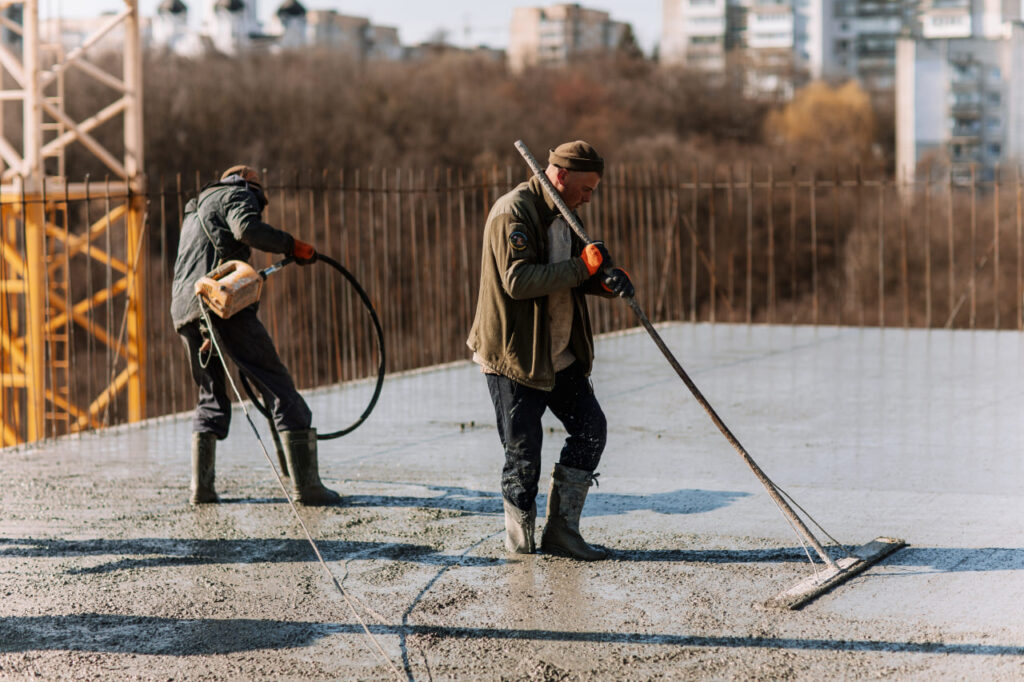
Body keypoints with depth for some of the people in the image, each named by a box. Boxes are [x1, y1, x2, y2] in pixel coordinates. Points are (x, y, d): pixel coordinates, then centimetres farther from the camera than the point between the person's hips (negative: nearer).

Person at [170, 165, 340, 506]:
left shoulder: (195, 210, 36)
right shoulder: (238, 194, 11)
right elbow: (246, 229, -12)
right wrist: (292, 246, -5)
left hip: (183, 309, 8)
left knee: (211, 396, 18)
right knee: (277, 385, -6)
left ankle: (201, 486, 4)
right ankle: (306, 484, -11)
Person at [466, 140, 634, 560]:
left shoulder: (562, 215, 12)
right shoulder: (513, 213, -17)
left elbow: (572, 277, 17)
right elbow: (518, 281, -27)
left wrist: (607, 279, -5)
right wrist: (582, 266, -29)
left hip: (560, 356, 9)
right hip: (513, 357, -9)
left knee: (591, 428, 5)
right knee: (523, 453, -1)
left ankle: (561, 530, 12)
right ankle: (519, 538, 18)